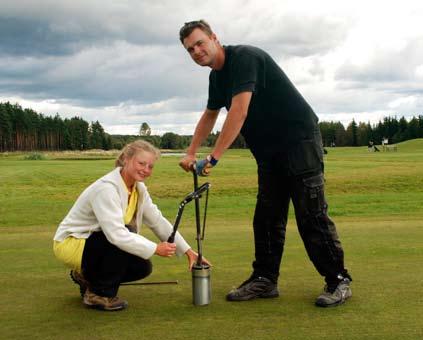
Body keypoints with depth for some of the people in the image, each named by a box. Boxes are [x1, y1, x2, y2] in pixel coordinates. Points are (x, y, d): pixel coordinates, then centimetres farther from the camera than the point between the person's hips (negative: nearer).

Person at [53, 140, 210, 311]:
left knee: (142, 267, -5)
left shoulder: (139, 188, -3)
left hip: (94, 241, 8)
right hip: (70, 244, -8)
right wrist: (156, 249, -33)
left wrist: (188, 250, -1)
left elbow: (158, 221, 2)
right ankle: (99, 294, -10)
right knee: (124, 241, -30)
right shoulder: (106, 188, -30)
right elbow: (116, 234, -38)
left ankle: (87, 276, 14)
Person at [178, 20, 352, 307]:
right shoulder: (216, 76, 13)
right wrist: (191, 153, 18)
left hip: (299, 140, -9)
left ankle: (339, 280, 0)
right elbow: (210, 116, 27)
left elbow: (239, 112, -26)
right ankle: (265, 279, 14)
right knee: (267, 216, 7)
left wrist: (214, 157, -25)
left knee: (312, 214, -9)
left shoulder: (244, 57, -17)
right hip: (269, 151, 9)